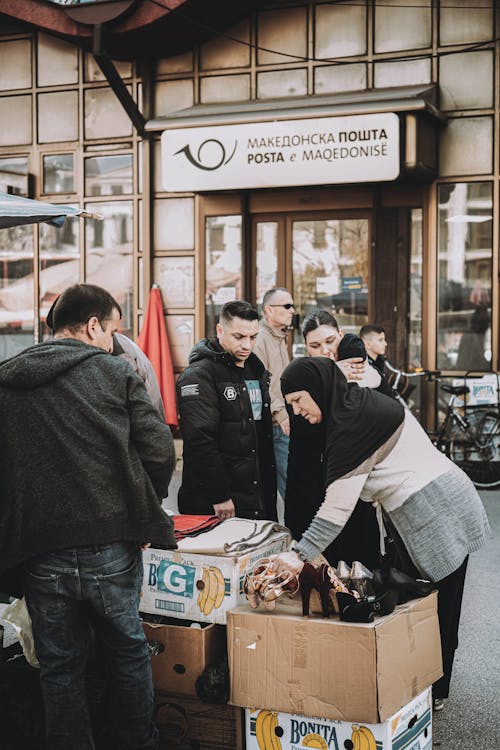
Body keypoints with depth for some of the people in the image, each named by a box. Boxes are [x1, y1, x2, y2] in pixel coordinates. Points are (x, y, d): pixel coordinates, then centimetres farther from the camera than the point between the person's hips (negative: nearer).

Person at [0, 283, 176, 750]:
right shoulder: (116, 373, -2)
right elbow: (159, 451, -7)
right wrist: (142, 510, 9)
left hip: (41, 554, 1)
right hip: (112, 549, -1)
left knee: (60, 669, 14)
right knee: (127, 652, 19)